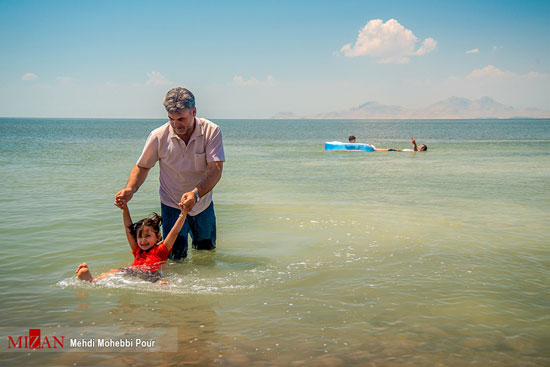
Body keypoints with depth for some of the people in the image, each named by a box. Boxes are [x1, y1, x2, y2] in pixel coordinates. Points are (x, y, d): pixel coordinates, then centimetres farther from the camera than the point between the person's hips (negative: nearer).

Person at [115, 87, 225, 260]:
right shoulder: (158, 136, -15)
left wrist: (196, 193, -41)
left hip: (203, 204, 2)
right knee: (176, 257, -5)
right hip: (172, 205, -1)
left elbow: (216, 169, -25)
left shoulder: (211, 131, -18)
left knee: (207, 250, 18)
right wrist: (129, 190, -20)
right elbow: (142, 166, -1)